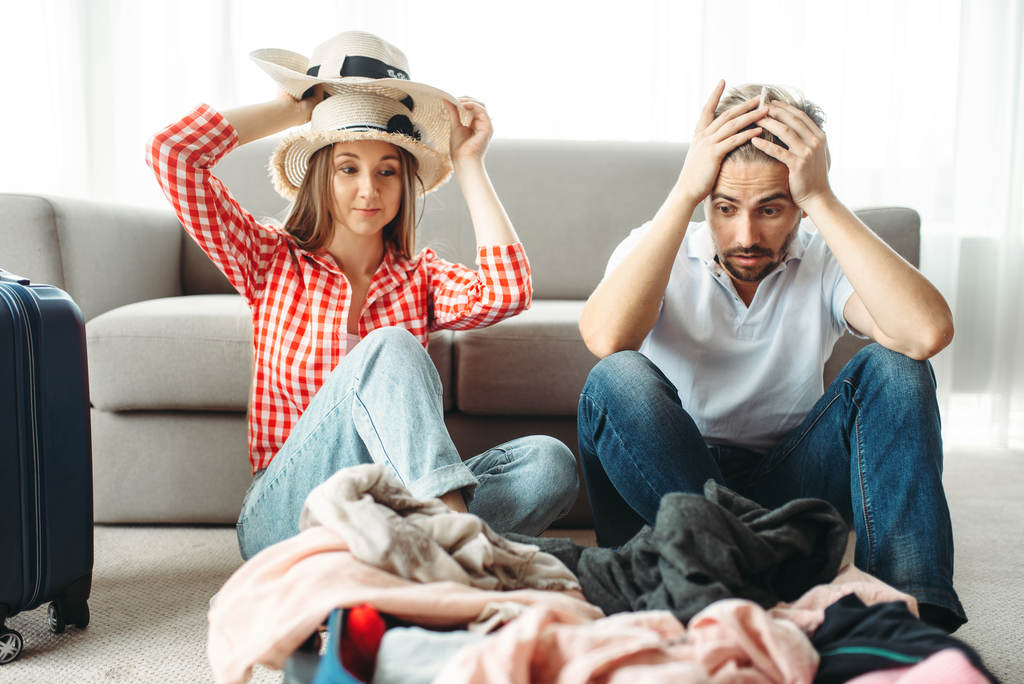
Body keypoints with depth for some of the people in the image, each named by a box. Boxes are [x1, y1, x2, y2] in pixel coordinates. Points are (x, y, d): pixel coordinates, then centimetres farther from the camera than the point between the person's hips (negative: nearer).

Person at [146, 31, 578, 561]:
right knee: (389, 348, -29)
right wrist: (292, 108, 7)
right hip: (280, 517, -2)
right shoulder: (272, 262, 7)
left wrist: (468, 164, -2)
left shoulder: (419, 278, 10)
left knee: (549, 462, -24)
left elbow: (507, 293, -12)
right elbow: (171, 153, -2)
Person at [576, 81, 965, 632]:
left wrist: (824, 200, -24)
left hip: (786, 488, 2)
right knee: (617, 379, -30)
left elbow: (928, 333, -28)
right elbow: (605, 338, -31)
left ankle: (909, 608, -26)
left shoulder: (826, 262, -5)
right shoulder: (657, 252, -7)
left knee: (892, 367, -20)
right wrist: (684, 192, -27)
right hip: (667, 480, -1)